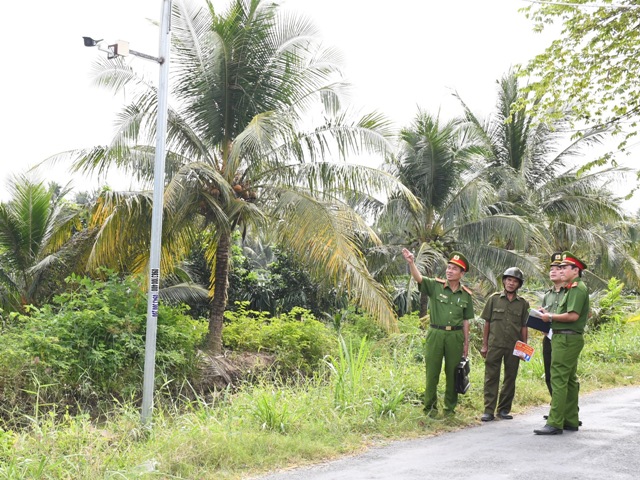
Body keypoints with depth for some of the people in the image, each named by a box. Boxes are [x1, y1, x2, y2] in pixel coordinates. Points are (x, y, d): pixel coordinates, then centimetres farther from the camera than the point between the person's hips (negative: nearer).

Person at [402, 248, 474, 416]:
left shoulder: (465, 295, 6)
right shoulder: (435, 286, -1)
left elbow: (466, 321, 9)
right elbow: (418, 278, -19)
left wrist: (466, 343, 8)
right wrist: (411, 263, -37)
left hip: (455, 336, 2)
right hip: (436, 334, -2)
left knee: (453, 373, 9)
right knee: (432, 372, 4)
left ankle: (450, 407, 22)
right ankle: (430, 407, 15)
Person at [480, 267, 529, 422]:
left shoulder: (523, 303, 7)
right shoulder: (494, 299, 4)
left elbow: (524, 327, 9)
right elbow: (487, 323, 5)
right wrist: (484, 345, 2)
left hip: (514, 347, 2)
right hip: (494, 345, -2)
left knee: (510, 379, 7)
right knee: (491, 378, -2)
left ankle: (504, 410, 17)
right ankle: (489, 410, 1)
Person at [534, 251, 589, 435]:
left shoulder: (577, 288, -12)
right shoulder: (574, 288, 20)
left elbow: (573, 315, -23)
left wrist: (550, 317, -12)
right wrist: (551, 317, 10)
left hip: (566, 339, -11)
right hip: (569, 339, 11)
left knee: (559, 381, -12)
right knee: (570, 381, 14)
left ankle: (555, 424, -12)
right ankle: (571, 421, 21)